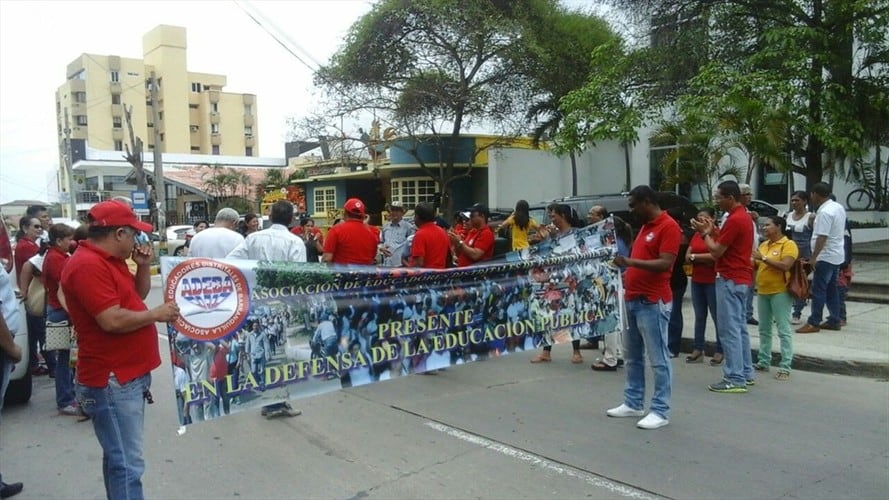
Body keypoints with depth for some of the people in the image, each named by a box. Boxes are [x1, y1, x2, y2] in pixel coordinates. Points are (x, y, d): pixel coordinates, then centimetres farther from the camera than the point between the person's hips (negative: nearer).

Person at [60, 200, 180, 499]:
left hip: (128, 375, 10)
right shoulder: (87, 265, -20)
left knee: (120, 457, 19)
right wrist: (157, 314, -14)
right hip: (111, 381, -10)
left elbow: (136, 296, 23)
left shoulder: (109, 260, 12)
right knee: (127, 464, -7)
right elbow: (112, 320, -27)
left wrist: (144, 266, 7)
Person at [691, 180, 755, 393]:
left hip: (730, 279, -11)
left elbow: (716, 251, -17)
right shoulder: (743, 216, 14)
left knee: (729, 329, -7)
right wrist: (712, 231, 10)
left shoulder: (734, 219, -19)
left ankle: (735, 379, -4)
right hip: (740, 278, 11)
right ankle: (745, 373, 21)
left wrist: (704, 233, -5)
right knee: (739, 327, 15)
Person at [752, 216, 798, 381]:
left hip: (780, 292, -8)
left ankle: (785, 367, -1)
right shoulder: (763, 245, 14)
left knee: (784, 330, -4)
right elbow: (757, 265, 18)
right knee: (764, 330, 13)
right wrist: (753, 260, -1)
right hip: (762, 292, 8)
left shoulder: (788, 244, -8)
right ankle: (764, 362, 22)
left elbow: (786, 266, -21)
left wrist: (763, 258, -21)